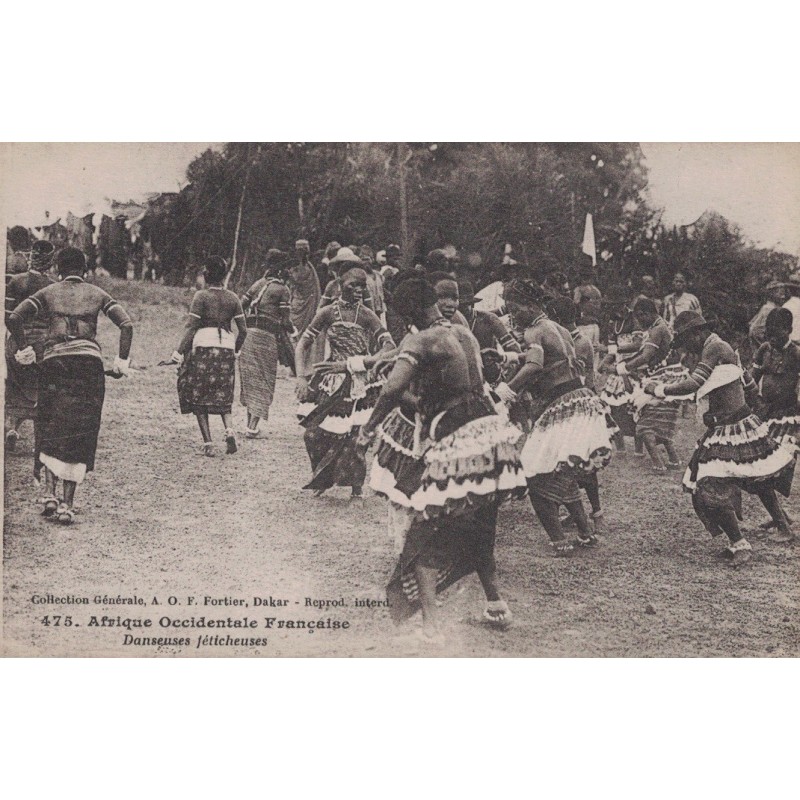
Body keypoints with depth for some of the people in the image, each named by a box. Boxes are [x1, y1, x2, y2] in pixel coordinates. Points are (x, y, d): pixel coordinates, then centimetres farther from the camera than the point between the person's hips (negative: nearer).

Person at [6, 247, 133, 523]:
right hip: (90, 362, 0)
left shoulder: (48, 292, 12)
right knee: (80, 435, 5)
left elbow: (14, 318, -3)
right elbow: (126, 324, -1)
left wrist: (24, 349, 7)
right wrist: (122, 361, 5)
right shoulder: (97, 294, 13)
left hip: (54, 362, 0)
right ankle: (67, 504, 2)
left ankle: (49, 492, -2)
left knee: (50, 431, 14)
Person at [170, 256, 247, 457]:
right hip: (226, 349, 4)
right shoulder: (232, 298, 7)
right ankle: (229, 429, -11)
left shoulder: (201, 296, -4)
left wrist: (179, 351, -5)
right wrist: (236, 350, 23)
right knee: (223, 397, 15)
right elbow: (243, 330, 7)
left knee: (199, 398, 6)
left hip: (203, 348, -3)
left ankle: (208, 444, 0)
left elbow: (191, 328, -9)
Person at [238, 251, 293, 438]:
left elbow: (240, 308, 10)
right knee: (263, 382, 2)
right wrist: (289, 352, 3)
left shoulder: (257, 284, 14)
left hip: (248, 334, 5)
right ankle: (253, 427, -4)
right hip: (267, 338, -5)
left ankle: (250, 422, 20)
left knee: (250, 379, 15)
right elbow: (284, 322, -6)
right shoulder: (282, 290, -2)